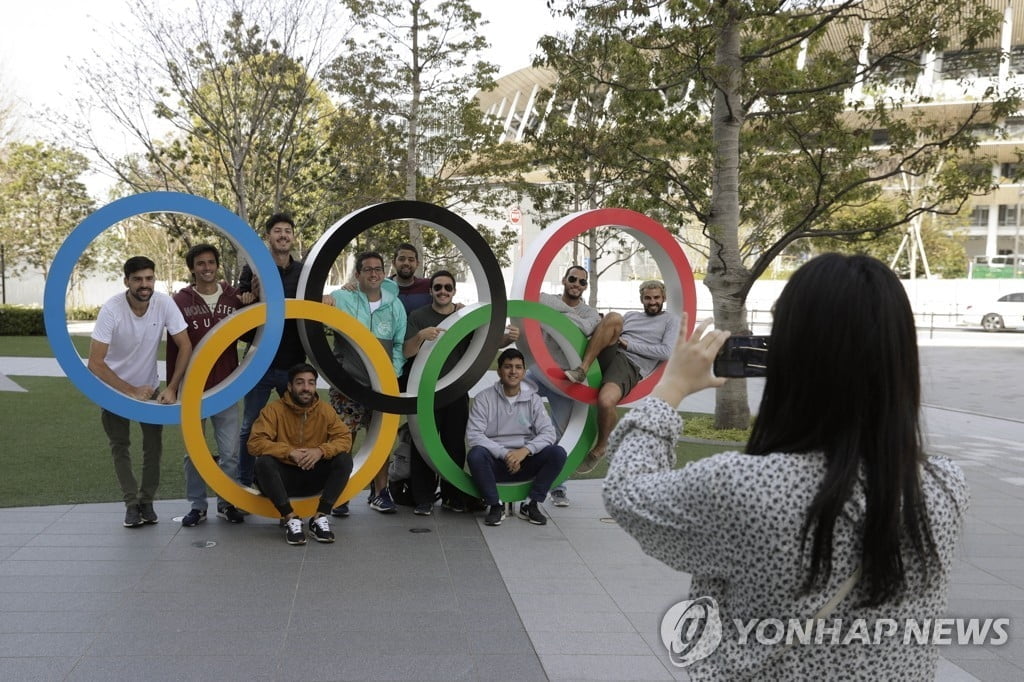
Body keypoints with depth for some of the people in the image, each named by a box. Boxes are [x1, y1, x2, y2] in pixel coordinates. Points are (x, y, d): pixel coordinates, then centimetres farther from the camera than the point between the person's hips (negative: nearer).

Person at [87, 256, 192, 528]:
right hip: (115, 388, -2)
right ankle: (131, 503, 13)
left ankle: (147, 501, 15)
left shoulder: (164, 303, -22)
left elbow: (185, 346, -15)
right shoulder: (111, 309, -28)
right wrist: (130, 391, -25)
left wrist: (171, 388, -21)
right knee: (120, 446, 3)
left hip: (149, 386, 2)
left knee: (154, 445, 1)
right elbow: (95, 363, -27)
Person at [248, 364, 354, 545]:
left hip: (314, 477, 2)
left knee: (344, 459, -21)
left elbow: (344, 438, -8)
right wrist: (289, 452, -31)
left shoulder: (325, 410, -2)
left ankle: (320, 518, -21)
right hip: (284, 477, -2)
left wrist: (320, 451, -28)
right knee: (264, 462, -32)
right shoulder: (274, 410, -10)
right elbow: (255, 442, -19)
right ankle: (291, 519, -26)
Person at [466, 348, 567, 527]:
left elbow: (548, 433, -4)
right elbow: (473, 435, -12)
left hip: (525, 462, 2)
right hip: (495, 463, -2)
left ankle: (532, 504, -8)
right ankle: (495, 505, -13)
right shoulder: (484, 398, -1)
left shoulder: (533, 399, 6)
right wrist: (504, 453, -22)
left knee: (557, 453, -23)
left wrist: (525, 450, -22)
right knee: (476, 454, -34)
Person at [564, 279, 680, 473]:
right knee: (613, 317, -25)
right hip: (610, 355, 4)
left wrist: (628, 344, -3)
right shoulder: (631, 315, 30)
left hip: (631, 366, -4)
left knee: (606, 402, -36)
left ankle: (600, 448, -5)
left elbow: (666, 352, -1)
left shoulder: (670, 321, 14)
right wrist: (599, 326, 0)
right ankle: (581, 370, -28)